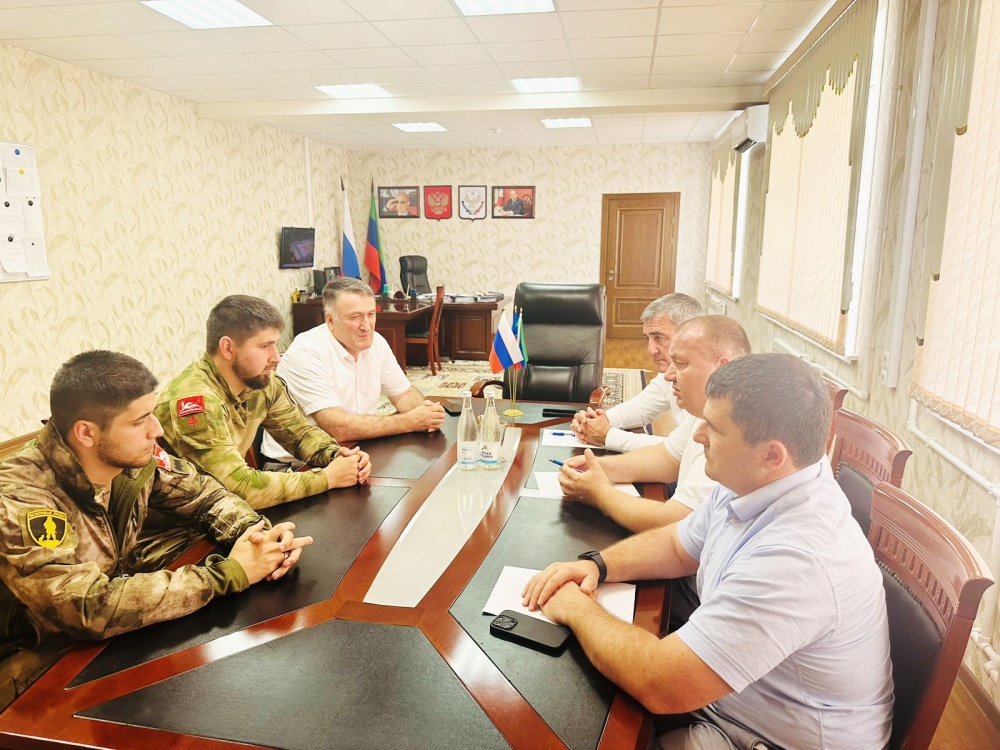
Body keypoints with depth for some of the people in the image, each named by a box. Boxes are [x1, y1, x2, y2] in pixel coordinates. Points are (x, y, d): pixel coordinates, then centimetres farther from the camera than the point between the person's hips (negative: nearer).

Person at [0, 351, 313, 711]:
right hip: (39, 666, -5)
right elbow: (93, 609, -35)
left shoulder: (134, 456, -12)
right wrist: (229, 573, -31)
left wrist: (257, 532, -19)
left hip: (113, 633, 6)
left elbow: (202, 494, 3)